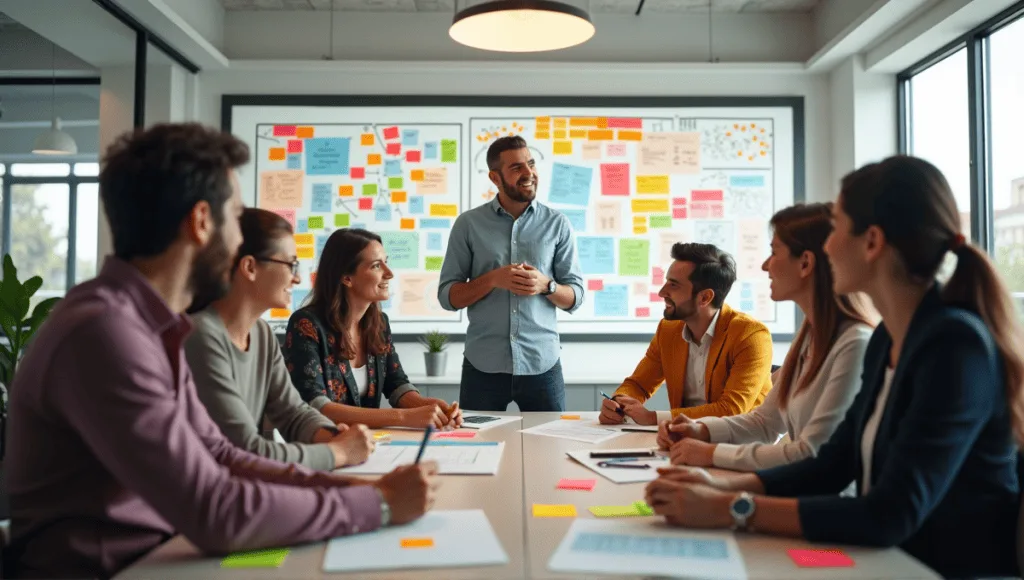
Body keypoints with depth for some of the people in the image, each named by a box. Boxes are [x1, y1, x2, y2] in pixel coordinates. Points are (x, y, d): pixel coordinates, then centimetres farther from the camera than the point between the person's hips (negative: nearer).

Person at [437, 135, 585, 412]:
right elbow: (447, 296, 0)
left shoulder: (557, 224, 3)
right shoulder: (468, 224, 1)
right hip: (483, 365, 0)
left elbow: (575, 297, 5)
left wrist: (546, 285, -16)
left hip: (542, 364, 1)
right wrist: (493, 279, -16)